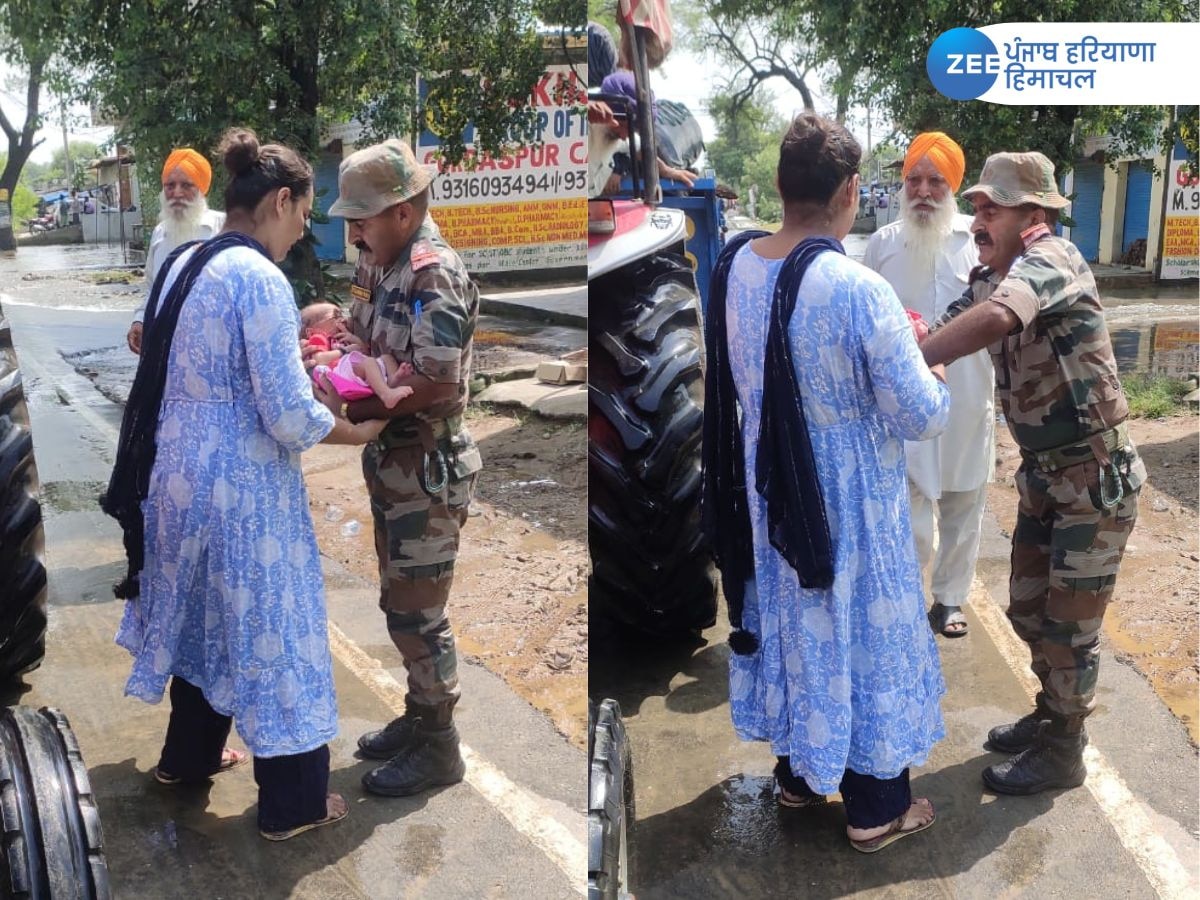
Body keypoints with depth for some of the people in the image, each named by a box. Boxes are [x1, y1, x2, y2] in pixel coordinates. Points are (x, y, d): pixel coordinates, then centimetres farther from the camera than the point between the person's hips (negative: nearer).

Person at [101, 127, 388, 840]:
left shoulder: (181, 265, 6)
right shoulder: (260, 278, -20)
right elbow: (291, 419, -23)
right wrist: (359, 432, -6)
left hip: (176, 473, 9)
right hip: (242, 487, -8)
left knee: (204, 615, 25)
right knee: (266, 628, 5)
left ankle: (187, 758, 44)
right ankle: (293, 805, 21)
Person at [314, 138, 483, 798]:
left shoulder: (434, 276, -20)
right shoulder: (381, 264, 9)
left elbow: (436, 382, -28)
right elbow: (364, 339, 21)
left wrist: (352, 407, -21)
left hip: (427, 468, -9)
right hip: (392, 463, 10)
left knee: (417, 614, 1)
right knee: (400, 604, 20)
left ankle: (438, 749, 17)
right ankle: (419, 717, 37)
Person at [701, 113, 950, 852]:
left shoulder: (736, 266, -5)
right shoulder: (859, 291, -27)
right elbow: (921, 417, -21)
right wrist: (936, 380, 0)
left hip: (769, 493, 6)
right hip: (849, 503, -6)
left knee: (789, 621, 22)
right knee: (860, 635, 11)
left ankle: (797, 772, 41)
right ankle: (877, 809, 28)